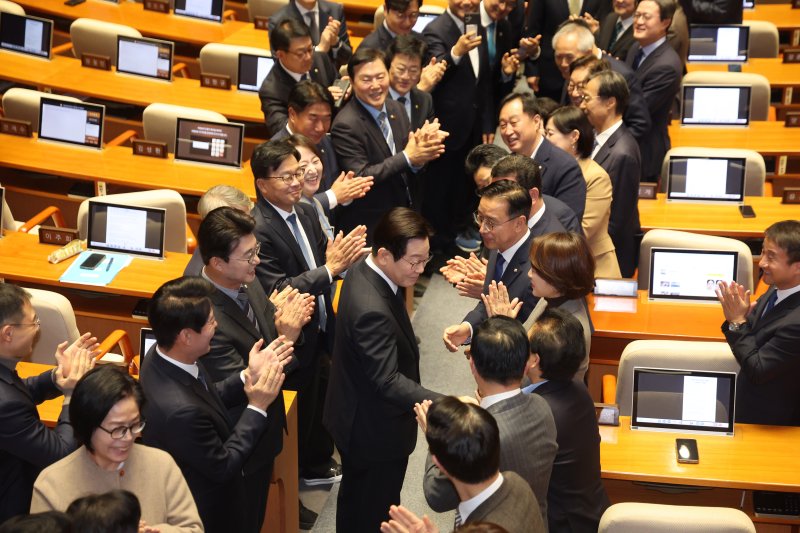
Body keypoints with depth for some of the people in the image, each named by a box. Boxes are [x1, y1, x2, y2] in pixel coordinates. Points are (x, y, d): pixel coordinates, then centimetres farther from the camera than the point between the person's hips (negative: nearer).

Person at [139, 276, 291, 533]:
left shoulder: (163, 354, -16)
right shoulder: (180, 409, -40)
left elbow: (208, 398, 2)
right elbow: (223, 466, -24)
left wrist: (249, 376, -11)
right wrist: (257, 408, -19)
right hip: (209, 512, -8)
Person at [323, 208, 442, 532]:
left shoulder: (363, 271, -6)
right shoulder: (372, 310, -36)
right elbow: (389, 381, -36)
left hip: (358, 418, 10)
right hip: (376, 430, -9)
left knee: (355, 501, 29)